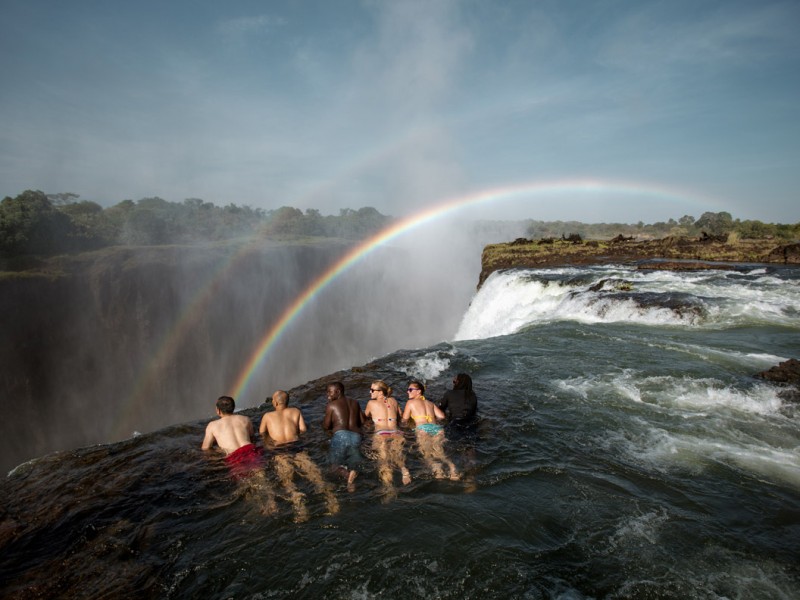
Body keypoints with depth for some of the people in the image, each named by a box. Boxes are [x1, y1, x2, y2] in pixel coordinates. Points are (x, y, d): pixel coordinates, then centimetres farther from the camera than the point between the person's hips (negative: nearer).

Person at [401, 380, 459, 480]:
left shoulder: (410, 402, 18)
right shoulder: (430, 403, 29)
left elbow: (404, 421, 19)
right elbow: (441, 416, 19)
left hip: (423, 429, -5)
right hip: (437, 428, 5)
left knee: (427, 454, -14)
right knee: (439, 453, -7)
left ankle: (437, 469, -45)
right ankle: (452, 467, -36)